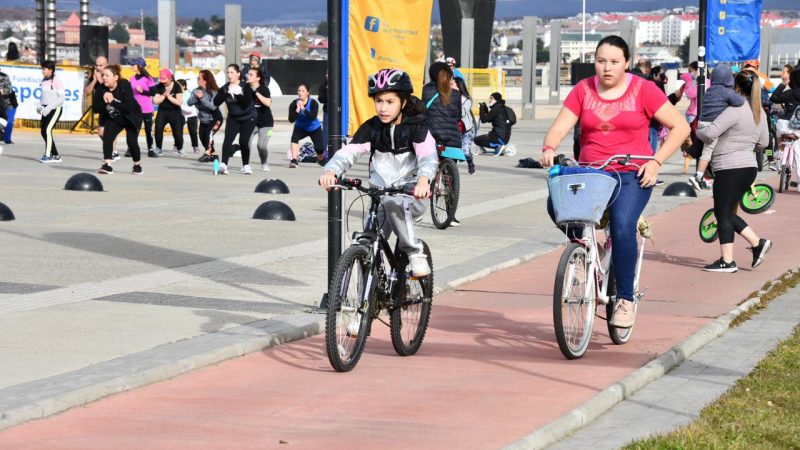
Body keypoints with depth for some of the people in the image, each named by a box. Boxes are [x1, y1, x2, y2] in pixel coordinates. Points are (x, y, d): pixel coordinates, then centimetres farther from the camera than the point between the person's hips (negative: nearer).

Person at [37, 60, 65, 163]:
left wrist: (49, 108, -22)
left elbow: (61, 98, -16)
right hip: (46, 109, 8)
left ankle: (47, 155, -14)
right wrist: (40, 105, 4)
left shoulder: (57, 81, -14)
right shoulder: (44, 80, 8)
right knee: (43, 131, 5)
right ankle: (55, 155, 14)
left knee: (47, 129, -18)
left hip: (55, 109, -8)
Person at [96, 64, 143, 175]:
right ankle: (107, 165, -17)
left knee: (131, 141, -8)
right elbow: (96, 108, -14)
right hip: (114, 118, 4)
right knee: (107, 137, -17)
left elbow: (128, 108, -35)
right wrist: (104, 102, -34)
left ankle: (137, 165, 16)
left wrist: (112, 101, -39)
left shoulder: (125, 86, -28)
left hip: (131, 117, -4)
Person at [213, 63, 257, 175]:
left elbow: (247, 102, -24)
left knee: (243, 141, -9)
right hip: (233, 118, 3)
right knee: (227, 140, -16)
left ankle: (246, 166, 10)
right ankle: (224, 165, -25)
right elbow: (216, 102, -12)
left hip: (248, 118, -3)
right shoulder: (225, 88, -3)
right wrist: (225, 93, -24)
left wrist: (237, 94, -33)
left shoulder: (245, 86, -13)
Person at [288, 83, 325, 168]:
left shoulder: (313, 103, -24)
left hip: (314, 129, 0)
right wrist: (297, 110, -40)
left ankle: (320, 159, 36)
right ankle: (294, 161, -30)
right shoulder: (294, 103, -20)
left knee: (320, 149, -3)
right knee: (294, 137, -32)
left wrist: (303, 108, -47)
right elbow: (291, 119, -27)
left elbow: (313, 117, -39)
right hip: (301, 128, 1)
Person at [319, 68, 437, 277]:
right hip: (379, 194, 4)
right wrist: (331, 170, -35)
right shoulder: (371, 128, 1)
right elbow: (349, 152, -12)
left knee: (394, 202, -38)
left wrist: (423, 179, -49)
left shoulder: (416, 127, -9)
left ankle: (415, 252, -20)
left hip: (410, 193, -4)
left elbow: (429, 156, -26)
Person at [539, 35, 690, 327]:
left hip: (632, 176, -3)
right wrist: (549, 149, -21)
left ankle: (625, 300, -15)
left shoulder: (642, 90, -1)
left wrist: (656, 161, -11)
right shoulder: (583, 90, 7)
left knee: (622, 225, -29)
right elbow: (559, 128, 1)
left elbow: (680, 127, 0)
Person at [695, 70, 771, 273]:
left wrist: (697, 131, 1)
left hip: (730, 168, -9)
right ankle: (757, 243, 10)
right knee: (727, 212, 17)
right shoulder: (760, 112, 12)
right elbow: (763, 142, 23)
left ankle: (727, 261, 1)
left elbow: (710, 133, -19)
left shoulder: (736, 110, -15)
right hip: (749, 166, 9)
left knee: (723, 214, 0)